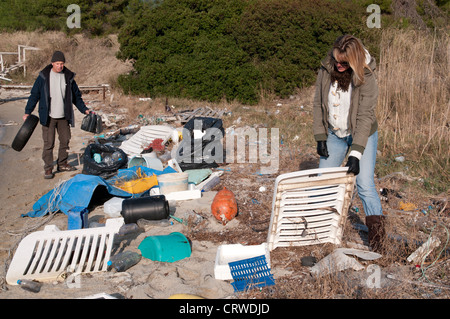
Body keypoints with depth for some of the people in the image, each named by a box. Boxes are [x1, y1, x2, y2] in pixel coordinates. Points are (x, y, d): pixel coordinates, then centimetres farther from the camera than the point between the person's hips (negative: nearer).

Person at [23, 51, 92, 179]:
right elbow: (34, 95, 1)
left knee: (65, 140, 10)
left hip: (63, 117, 3)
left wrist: (84, 109, 8)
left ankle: (62, 164, 25)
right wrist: (27, 112, -3)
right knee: (48, 143, -2)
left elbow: (76, 96, 14)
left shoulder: (68, 77, 4)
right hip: (48, 117, -3)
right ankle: (48, 168, 6)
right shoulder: (44, 76, -4)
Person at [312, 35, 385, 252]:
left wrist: (356, 153, -27)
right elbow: (318, 104, 0)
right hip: (335, 134, 4)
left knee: (365, 184, -11)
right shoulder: (326, 70, -9)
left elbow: (365, 116, -22)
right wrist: (320, 138, -4)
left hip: (363, 135, -4)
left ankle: (377, 231, 4)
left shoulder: (366, 77, -21)